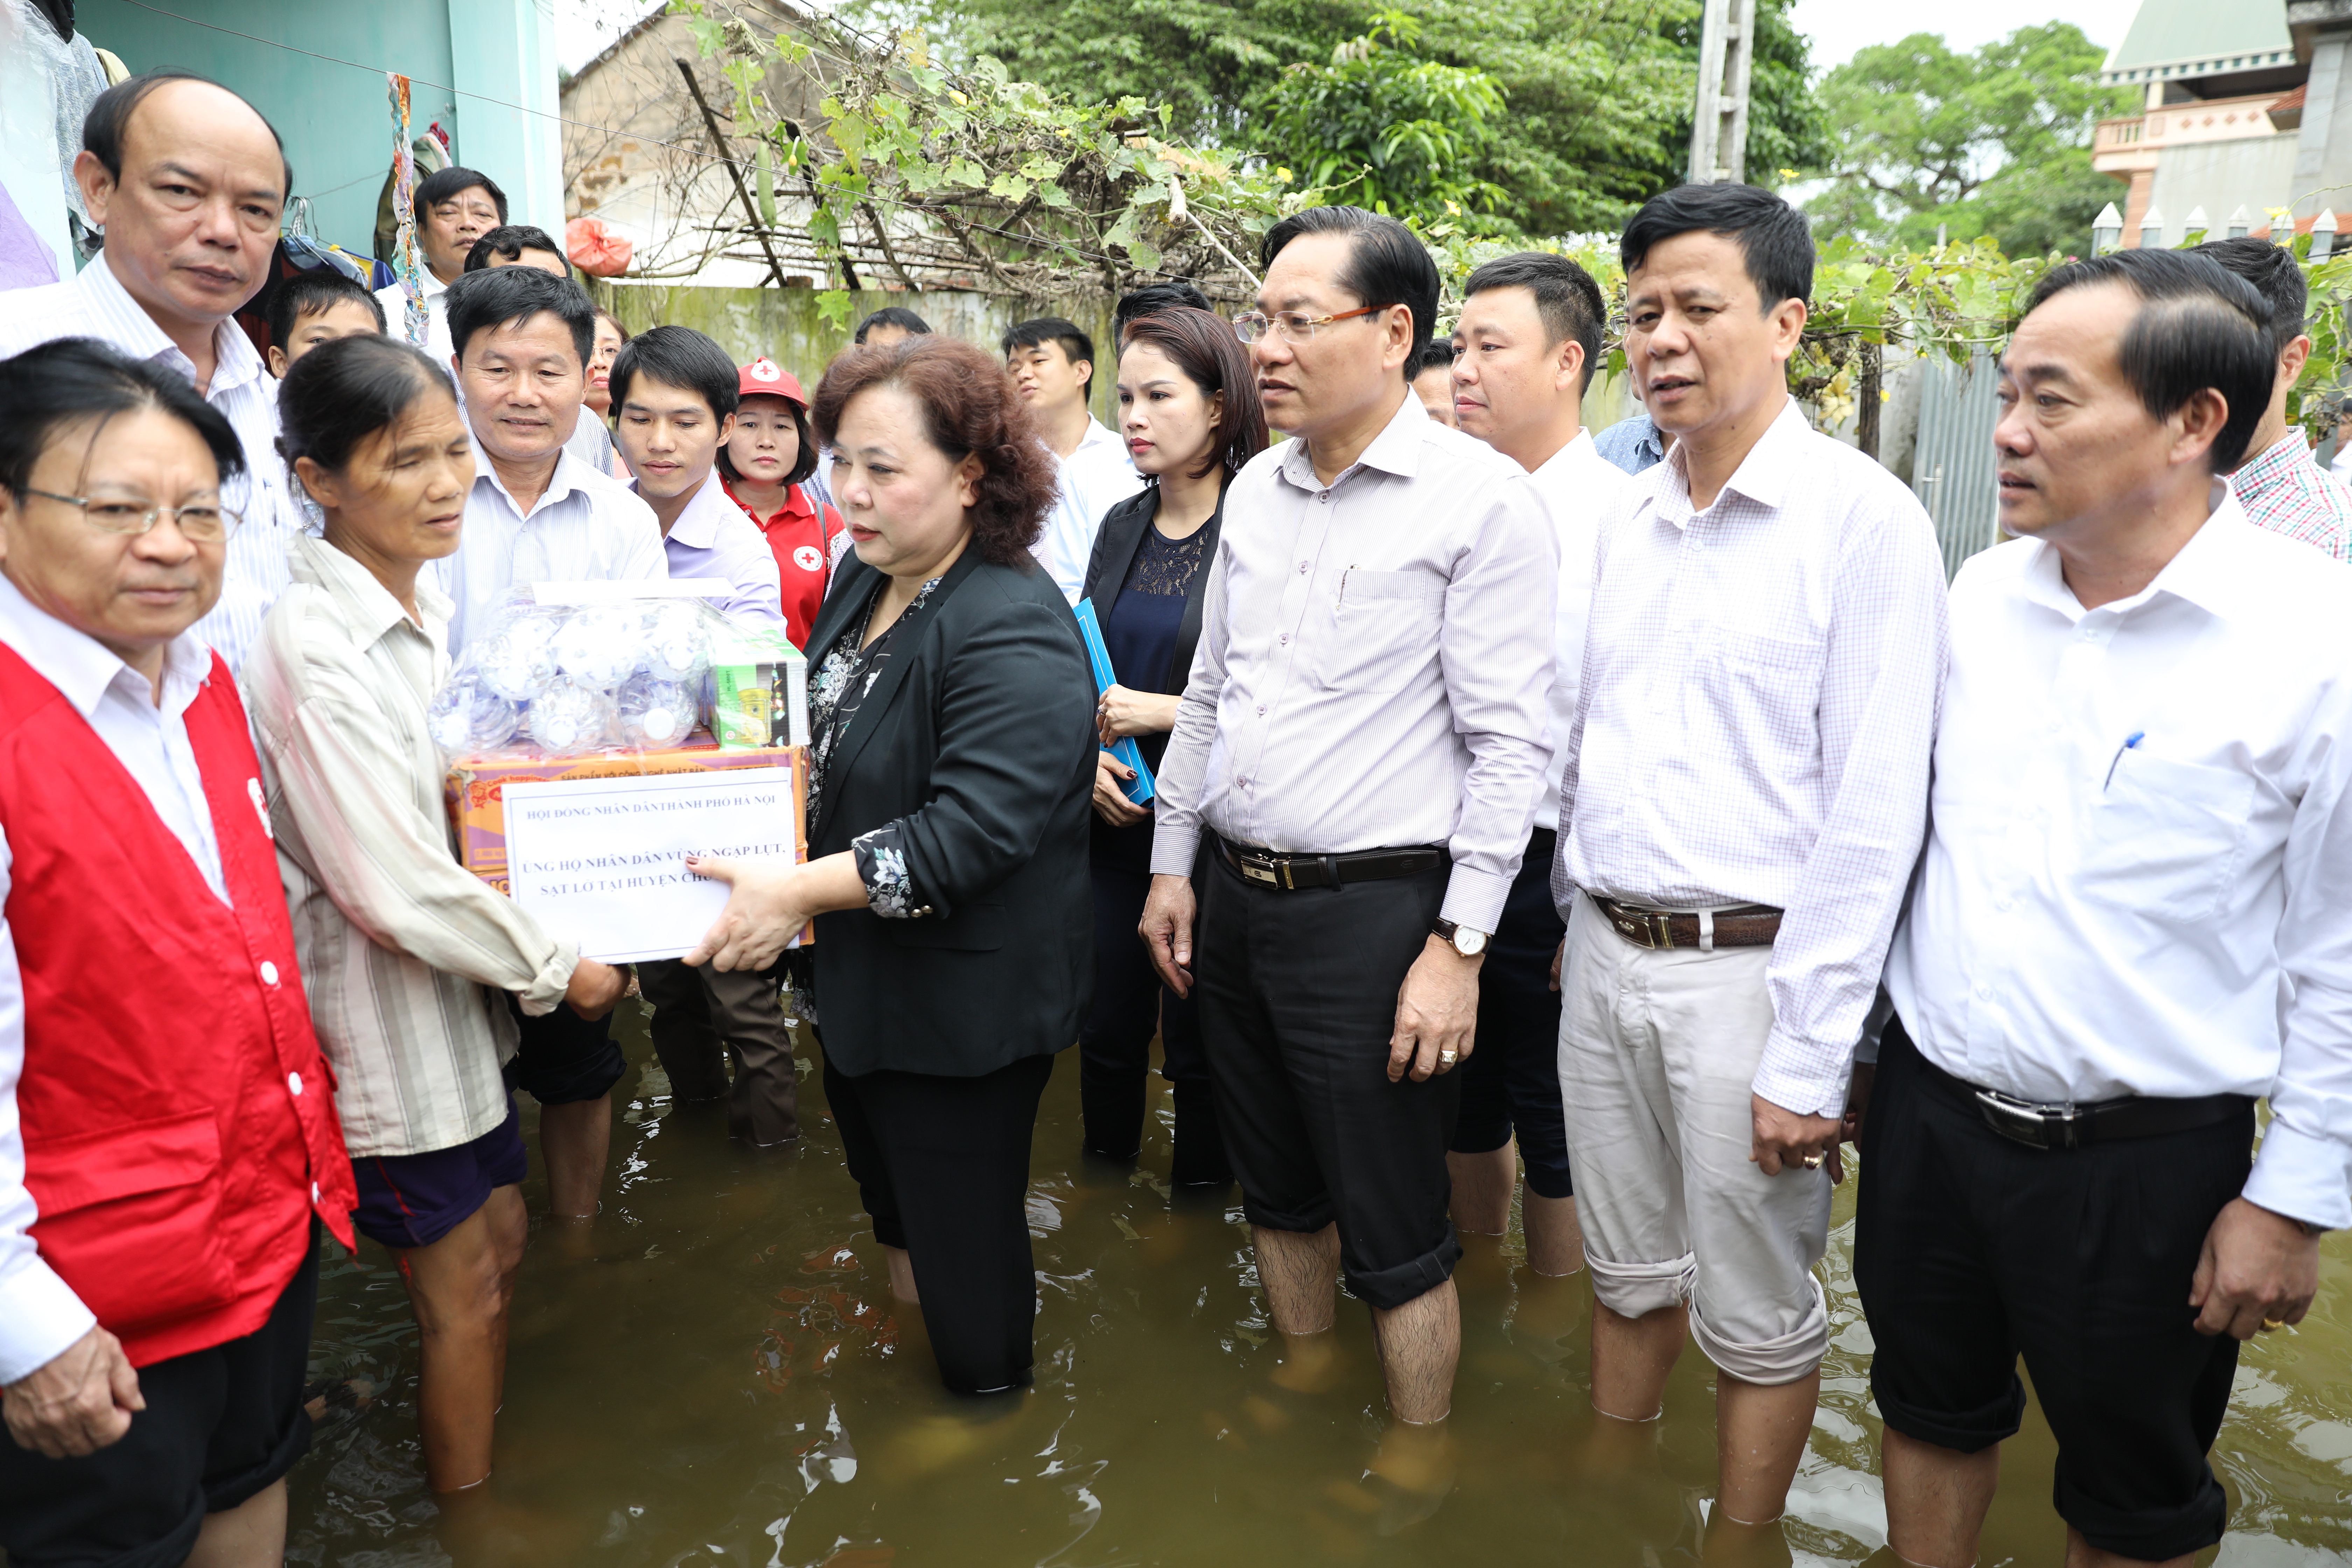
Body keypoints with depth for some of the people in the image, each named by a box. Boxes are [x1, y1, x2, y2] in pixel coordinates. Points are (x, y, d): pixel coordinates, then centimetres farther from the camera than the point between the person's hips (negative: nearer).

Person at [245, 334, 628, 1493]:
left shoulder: (419, 611, 4)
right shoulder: (314, 646, -25)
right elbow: (394, 887, -26)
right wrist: (555, 968, -14)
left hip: (455, 989, 9)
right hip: (387, 1017, -8)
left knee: (499, 1242, 22)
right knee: (462, 1293, 9)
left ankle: (481, 1462, 44)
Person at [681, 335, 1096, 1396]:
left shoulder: (1012, 632, -25)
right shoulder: (864, 584, 6)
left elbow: (973, 831, -31)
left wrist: (797, 891, -31)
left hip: (964, 1004, -9)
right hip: (857, 981, 9)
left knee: (964, 1242, 9)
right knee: (886, 1191, 27)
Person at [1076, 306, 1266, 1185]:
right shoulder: (1123, 527, 8)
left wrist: (1170, 711, -17)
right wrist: (1089, 757, -3)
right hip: (1115, 817, 6)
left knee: (1198, 1041, 9)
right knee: (1108, 1022, 16)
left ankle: (1200, 1197, 32)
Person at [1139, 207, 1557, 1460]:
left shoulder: (1482, 499, -12)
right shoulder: (1257, 489, 9)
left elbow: (1508, 740, -14)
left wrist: (1458, 946, -16)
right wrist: (1173, 863, 15)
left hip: (1373, 911, -6)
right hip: (1233, 898, 7)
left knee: (1393, 1235, 7)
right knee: (1276, 1186, 22)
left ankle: (1417, 1469, 29)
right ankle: (1302, 1381, 45)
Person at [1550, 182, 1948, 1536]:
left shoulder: (1865, 520, -12)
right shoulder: (1629, 521, 8)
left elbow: (1875, 815, -16)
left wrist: (1808, 1056, -17)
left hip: (1746, 971, -6)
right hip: (1603, 956, 6)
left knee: (1760, 1321, 9)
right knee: (1630, 1272, 21)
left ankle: (1740, 1538, 31)